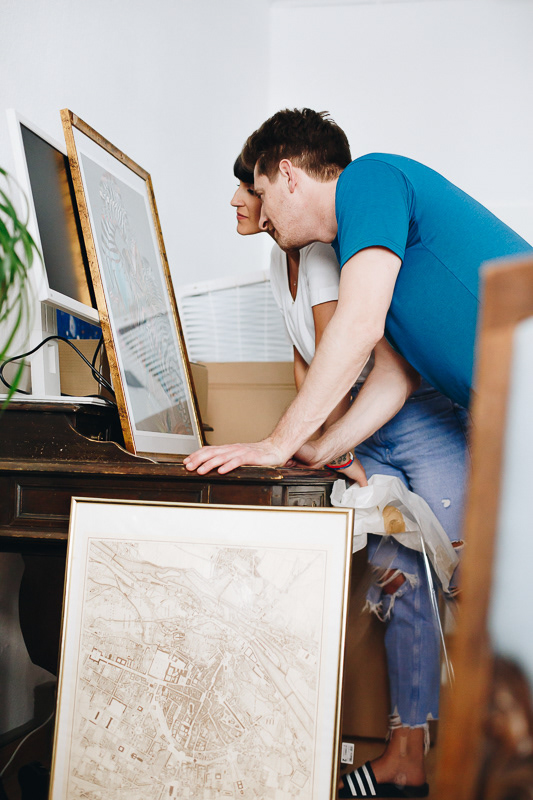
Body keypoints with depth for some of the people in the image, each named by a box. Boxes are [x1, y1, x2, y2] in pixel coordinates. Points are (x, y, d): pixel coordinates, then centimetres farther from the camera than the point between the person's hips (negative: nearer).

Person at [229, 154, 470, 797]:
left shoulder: (326, 247, -17)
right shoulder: (281, 264, 12)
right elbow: (304, 362, 16)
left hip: (428, 423, -8)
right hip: (372, 436, 8)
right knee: (399, 585, 5)